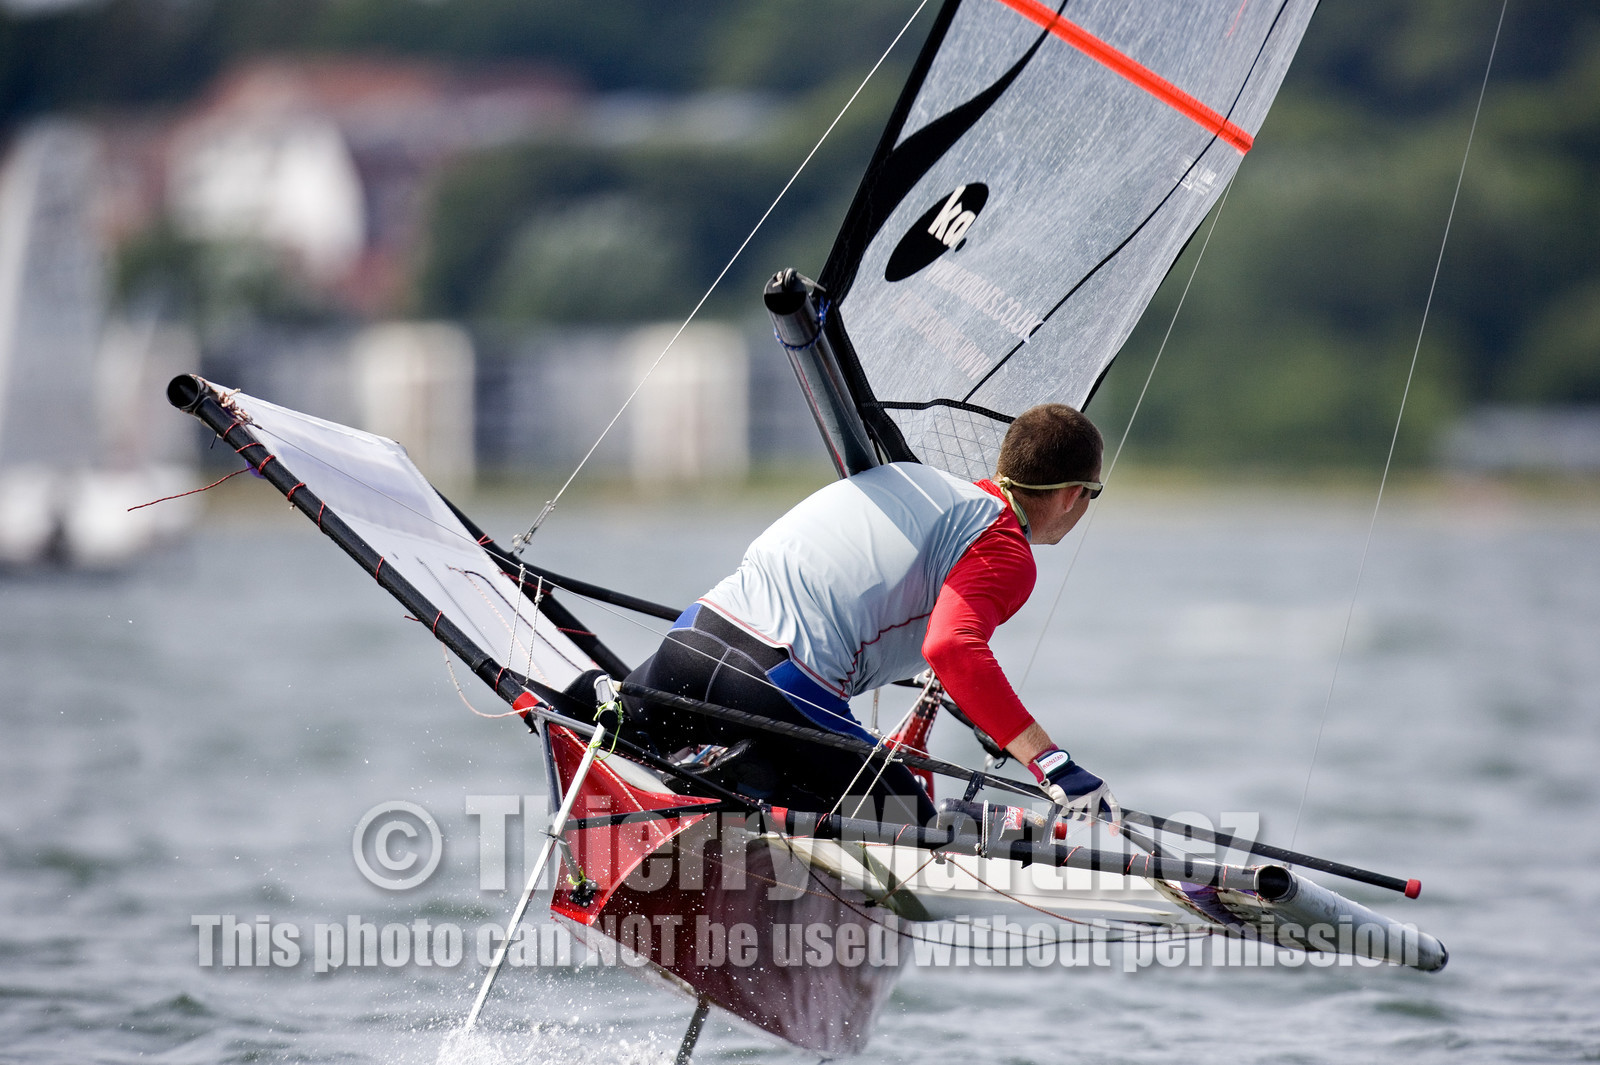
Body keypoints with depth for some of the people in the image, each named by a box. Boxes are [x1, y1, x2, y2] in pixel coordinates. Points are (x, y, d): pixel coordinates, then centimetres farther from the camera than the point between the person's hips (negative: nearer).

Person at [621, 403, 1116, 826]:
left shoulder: (907, 476, 25)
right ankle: (743, 774, -13)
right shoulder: (1005, 555, 0)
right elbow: (952, 648, -21)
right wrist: (1052, 764, -22)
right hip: (782, 688, -7)